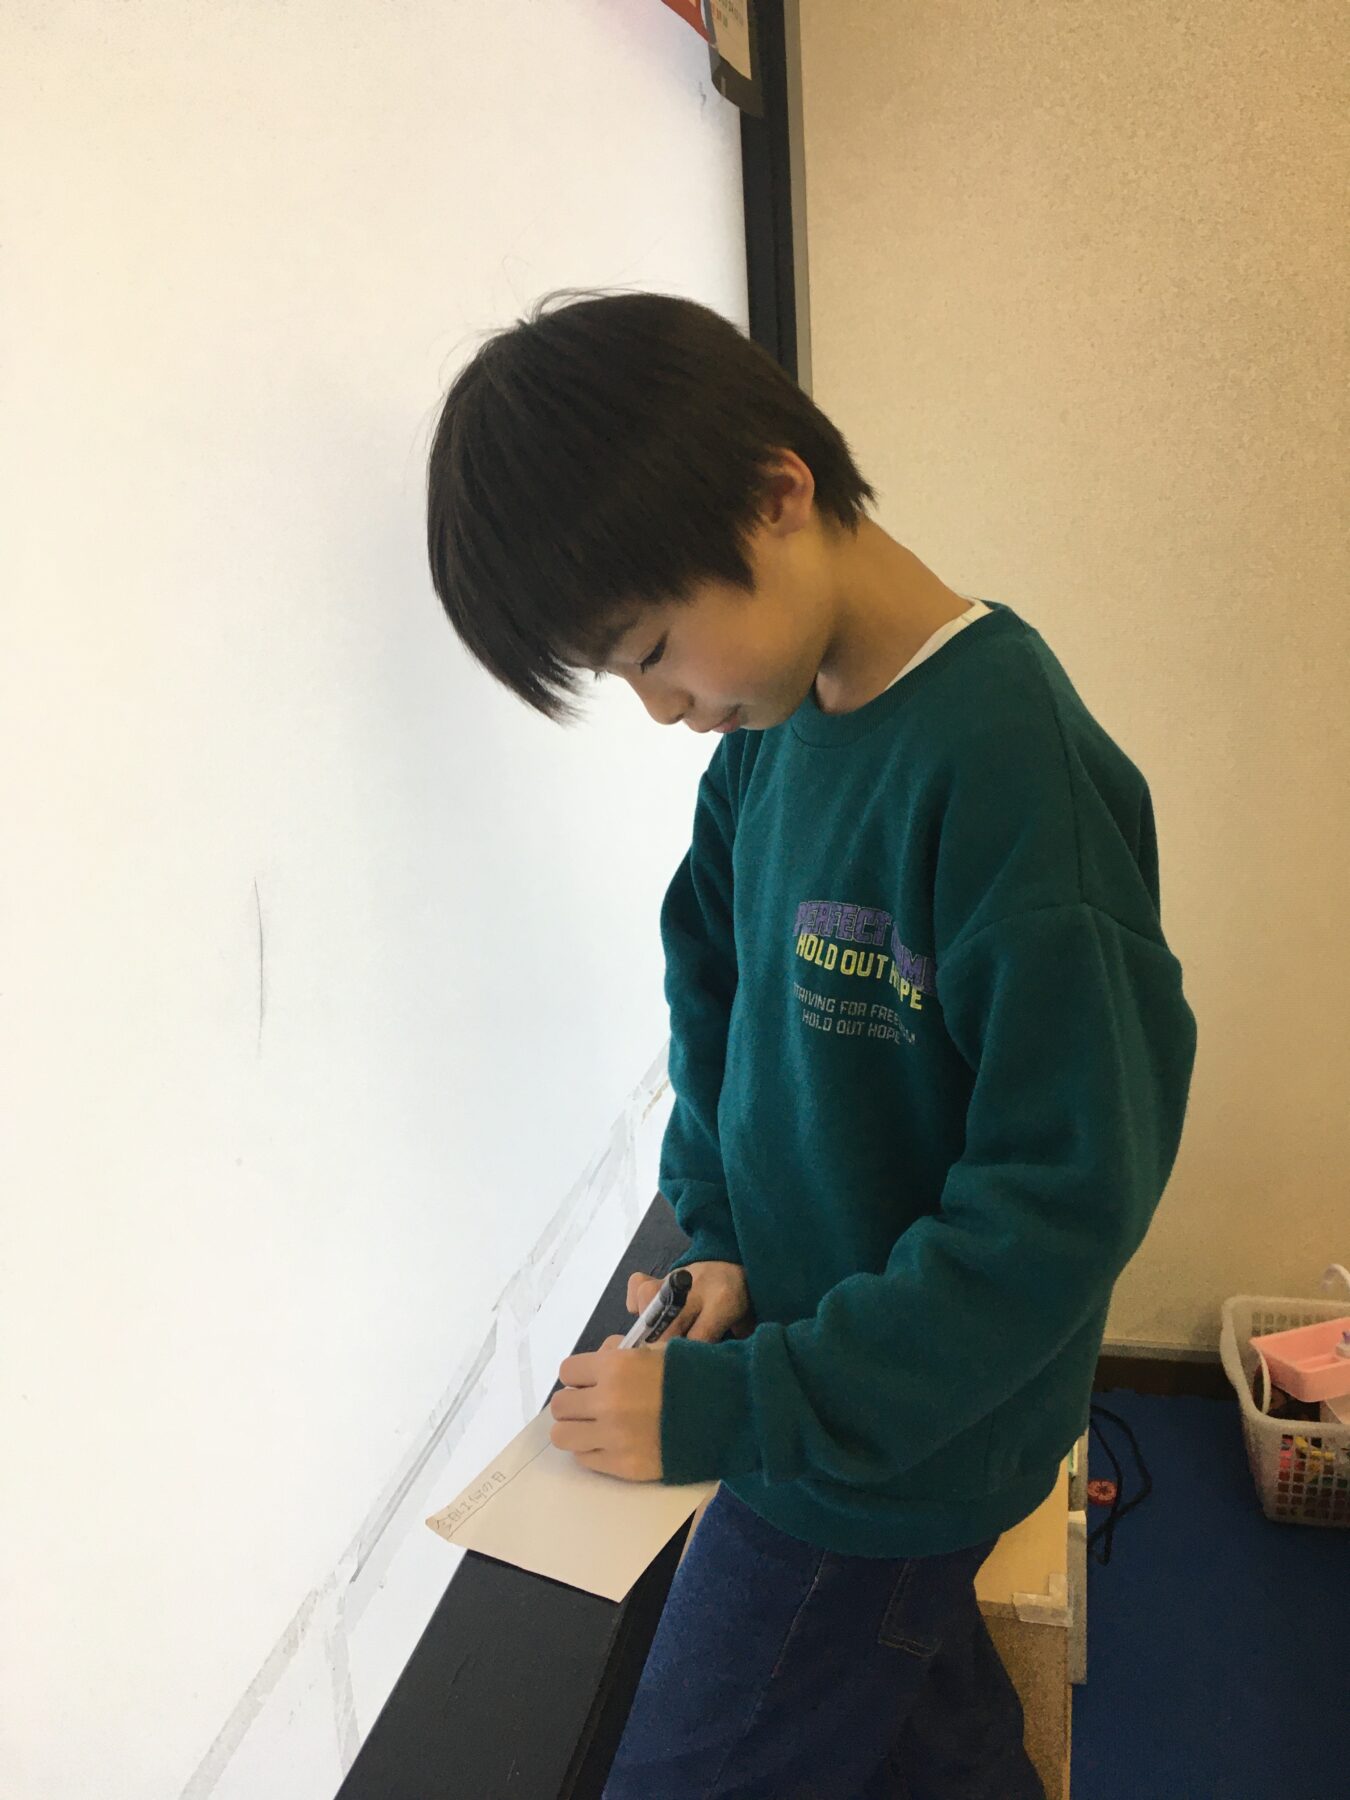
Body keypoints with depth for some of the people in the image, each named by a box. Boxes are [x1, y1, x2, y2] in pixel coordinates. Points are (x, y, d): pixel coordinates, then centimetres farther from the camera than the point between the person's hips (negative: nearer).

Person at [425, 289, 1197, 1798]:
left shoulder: (1011, 766, -27)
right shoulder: (774, 730, -2)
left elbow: (1065, 1200, -26)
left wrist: (732, 1407, -21)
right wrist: (718, 1234, -1)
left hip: (907, 1435, -7)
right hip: (798, 1337, 7)